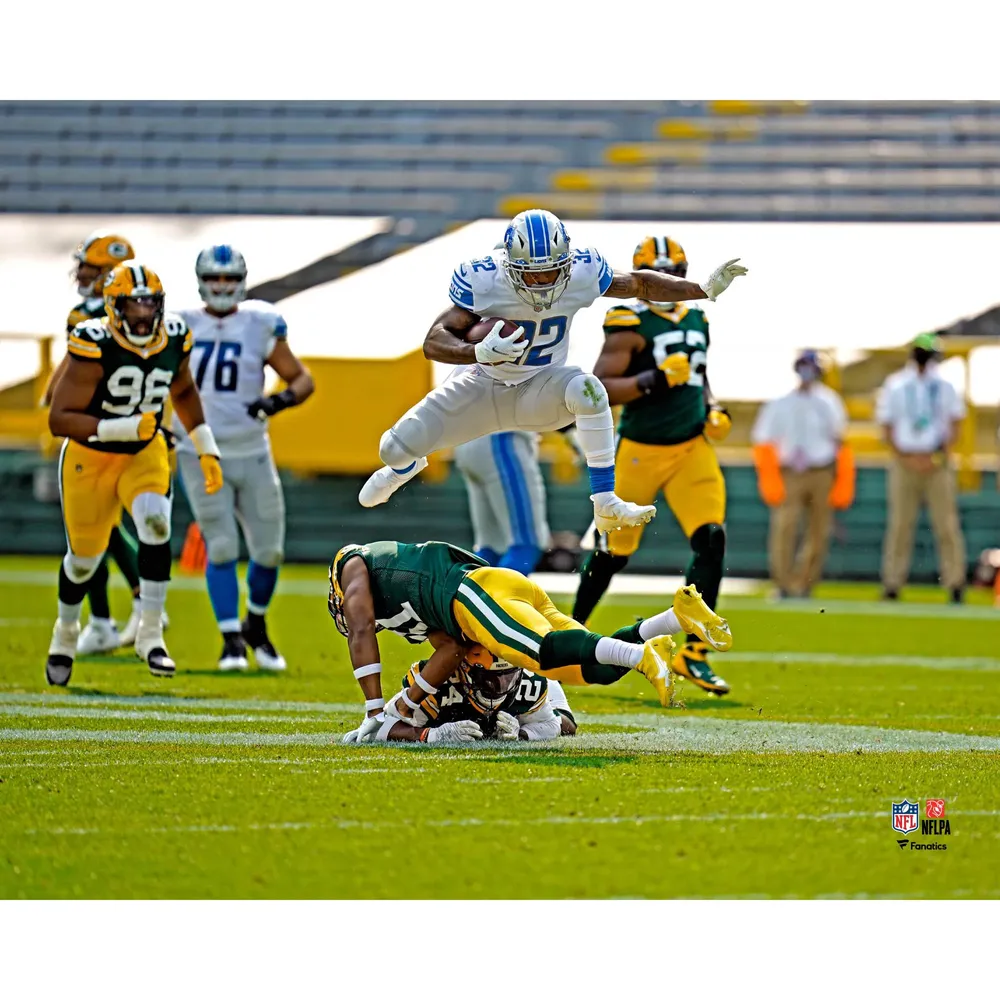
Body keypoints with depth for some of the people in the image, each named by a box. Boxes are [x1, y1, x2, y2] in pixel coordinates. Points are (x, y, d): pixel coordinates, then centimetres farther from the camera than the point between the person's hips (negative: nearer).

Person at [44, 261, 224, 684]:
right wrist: (125, 428, -37)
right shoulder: (94, 346, -27)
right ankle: (65, 634, 41)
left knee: (155, 523, -26)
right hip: (90, 458, -3)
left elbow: (183, 391, 12)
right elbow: (59, 418, -29)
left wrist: (207, 449, 9)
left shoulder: (174, 338, -11)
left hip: (145, 454, 3)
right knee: (84, 556, 11)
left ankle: (150, 634, -16)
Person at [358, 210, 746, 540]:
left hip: (539, 391, 0)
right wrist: (480, 353, -48)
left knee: (587, 390, -34)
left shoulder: (582, 274, -21)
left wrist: (705, 289, -10)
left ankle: (606, 504, -25)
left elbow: (640, 284, -3)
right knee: (396, 447, -8)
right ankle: (403, 466, 35)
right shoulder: (483, 281, -28)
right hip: (482, 389, 0)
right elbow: (434, 343, -29)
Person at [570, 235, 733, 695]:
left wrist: (713, 410, 9)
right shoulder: (630, 324, -11)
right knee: (613, 551, 5)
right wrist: (654, 380, -27)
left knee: (710, 540, -13)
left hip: (691, 448, 5)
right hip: (640, 451, -5)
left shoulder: (696, 320, 11)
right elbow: (600, 389, -18)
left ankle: (693, 652, -9)